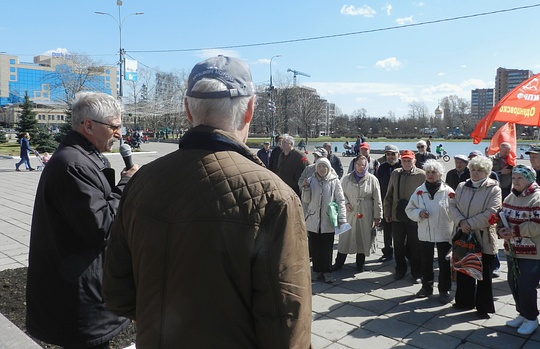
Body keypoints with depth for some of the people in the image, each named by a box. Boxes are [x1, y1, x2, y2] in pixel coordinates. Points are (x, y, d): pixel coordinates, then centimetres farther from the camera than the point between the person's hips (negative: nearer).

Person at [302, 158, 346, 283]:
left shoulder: (334, 181, -3)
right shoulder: (311, 180, 3)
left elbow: (340, 200, -3)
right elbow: (306, 200, 5)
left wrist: (341, 218, -11)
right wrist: (306, 188, -13)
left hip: (328, 221, -2)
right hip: (313, 220, 2)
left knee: (327, 248, 4)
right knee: (315, 247, 10)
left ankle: (327, 272, 18)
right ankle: (317, 270, 24)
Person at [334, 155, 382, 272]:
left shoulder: (372, 179, -1)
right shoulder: (346, 178, 2)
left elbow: (377, 200, 1)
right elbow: (341, 193, 12)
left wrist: (378, 216, 0)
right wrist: (345, 203, -7)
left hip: (366, 215, 0)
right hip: (349, 213, 0)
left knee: (363, 239, 9)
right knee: (345, 238, 4)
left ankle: (360, 264, 25)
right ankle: (339, 262, 16)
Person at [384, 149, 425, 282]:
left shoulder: (422, 175, -5)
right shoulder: (395, 173, 6)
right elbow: (389, 195, 9)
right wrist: (387, 213, 7)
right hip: (397, 216, 3)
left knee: (414, 246, 7)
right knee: (398, 246, 11)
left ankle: (416, 273, 21)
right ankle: (400, 270, 28)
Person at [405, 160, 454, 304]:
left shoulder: (448, 191, -9)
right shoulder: (419, 191, 0)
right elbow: (410, 210, 5)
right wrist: (419, 213, -15)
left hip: (444, 234, -3)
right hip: (424, 233, 3)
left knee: (444, 263, 8)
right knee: (425, 262, 16)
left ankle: (444, 290, 23)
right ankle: (426, 287, 34)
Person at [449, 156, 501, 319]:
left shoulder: (494, 189, -8)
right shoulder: (462, 186, 6)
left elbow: (490, 213, -17)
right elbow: (453, 205, 3)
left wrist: (470, 224, -17)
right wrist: (461, 221, -13)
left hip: (483, 238, -4)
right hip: (463, 236, 5)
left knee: (484, 274, 6)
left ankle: (483, 307, 20)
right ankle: (465, 301, 31)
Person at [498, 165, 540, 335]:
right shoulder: (510, 197, 9)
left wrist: (514, 230, -22)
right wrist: (501, 230, -5)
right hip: (513, 250, 8)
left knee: (526, 286, -3)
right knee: (514, 283, 15)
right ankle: (522, 314, 34)